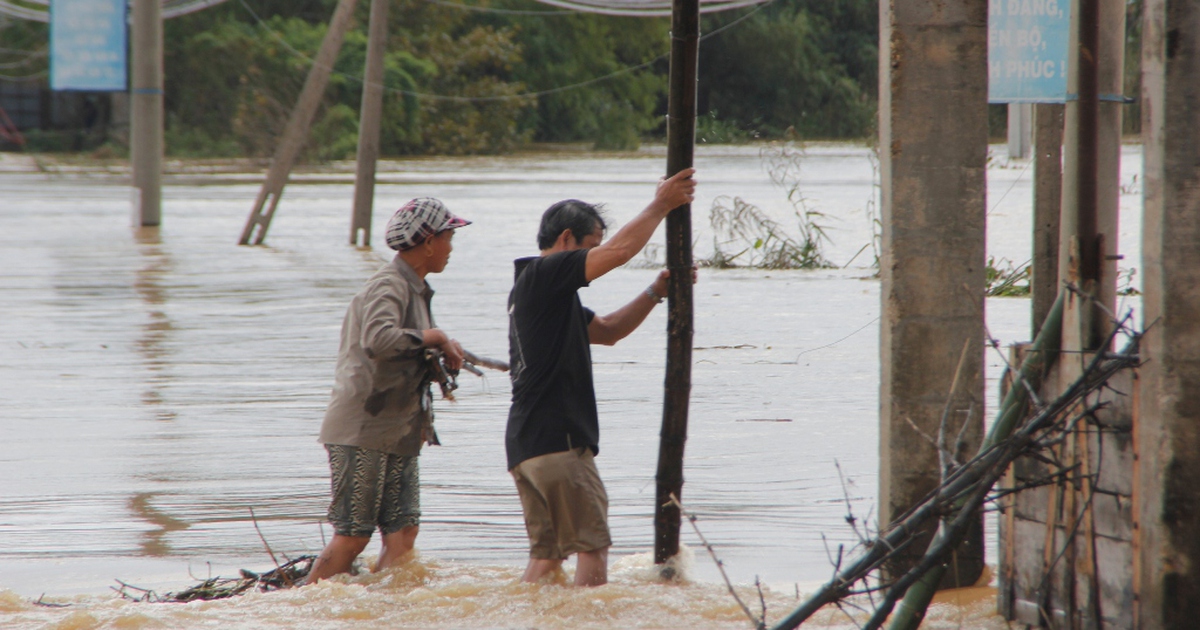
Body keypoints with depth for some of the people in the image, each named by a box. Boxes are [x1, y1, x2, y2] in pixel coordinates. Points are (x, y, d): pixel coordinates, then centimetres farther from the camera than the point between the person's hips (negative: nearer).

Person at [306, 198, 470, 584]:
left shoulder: (415, 288, 17)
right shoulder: (389, 285, -15)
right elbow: (378, 340, -34)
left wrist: (443, 352, 4)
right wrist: (433, 337, -20)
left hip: (397, 436, 9)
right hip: (363, 434, -9)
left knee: (403, 531, 2)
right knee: (353, 536, -6)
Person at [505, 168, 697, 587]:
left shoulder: (537, 288, 24)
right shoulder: (542, 275, -7)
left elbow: (607, 331, 27)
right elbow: (620, 250, -15)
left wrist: (655, 293, 16)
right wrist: (660, 206, -2)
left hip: (525, 443, 10)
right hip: (556, 440, -10)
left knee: (547, 552, 8)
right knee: (592, 545, -8)